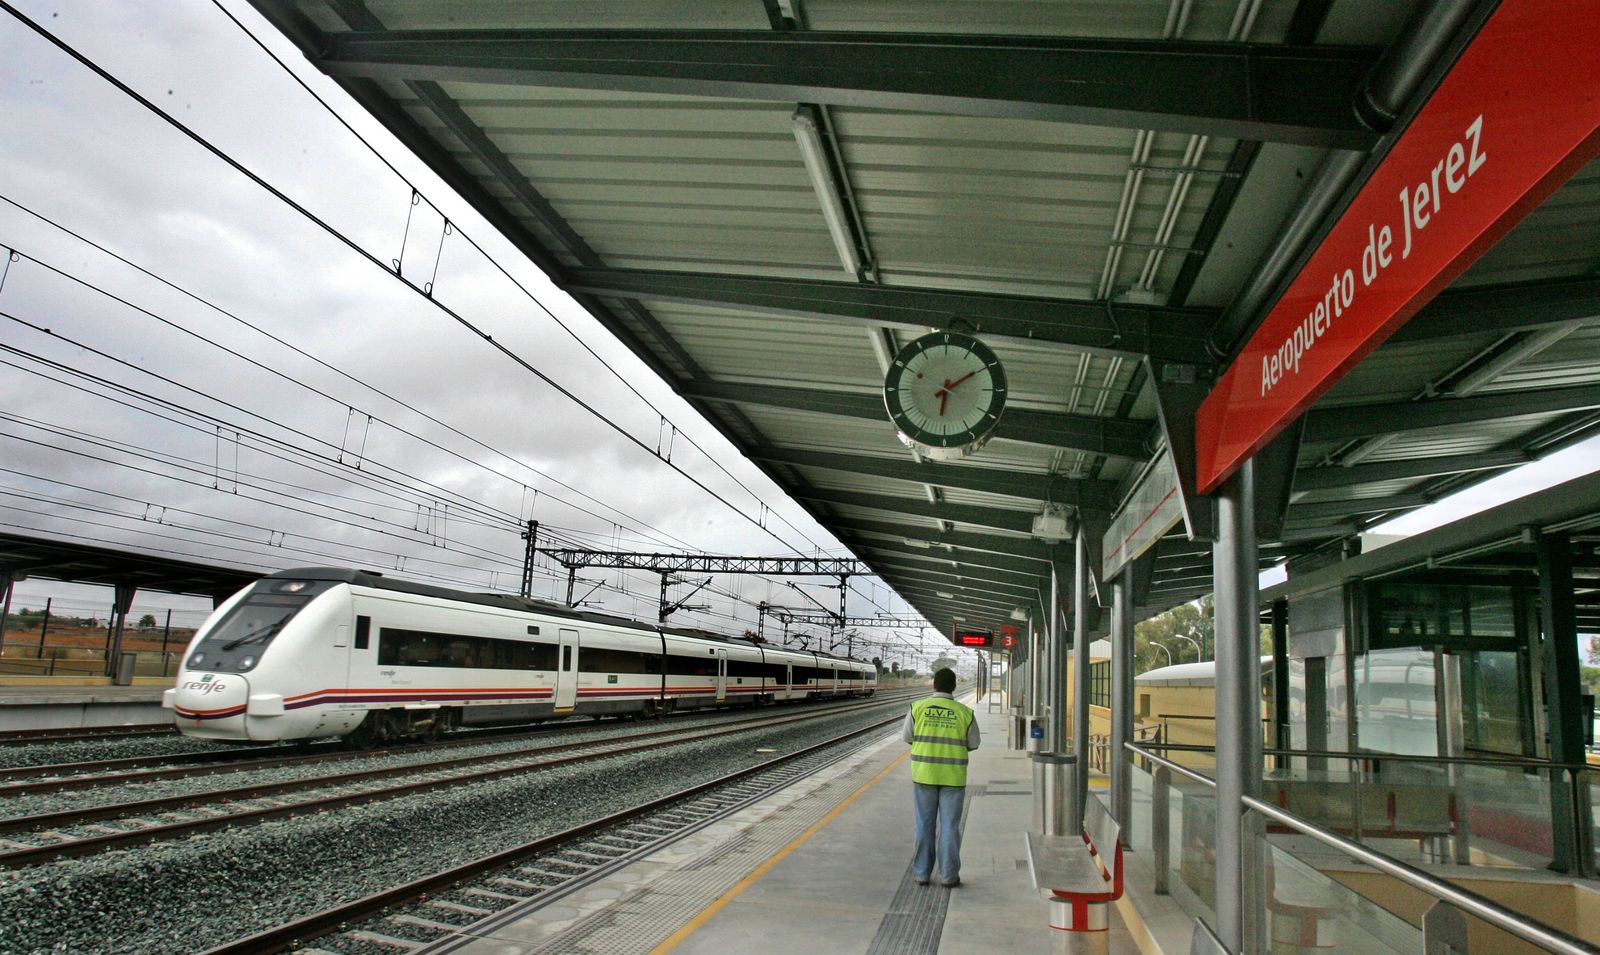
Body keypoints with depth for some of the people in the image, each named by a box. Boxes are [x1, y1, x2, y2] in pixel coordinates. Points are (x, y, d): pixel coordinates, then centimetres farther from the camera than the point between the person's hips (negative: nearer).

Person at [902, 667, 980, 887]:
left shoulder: (918, 707, -6)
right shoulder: (964, 713, -5)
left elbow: (907, 736, 2)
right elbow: (973, 743, 4)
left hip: (924, 772, 1)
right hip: (952, 776, -1)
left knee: (925, 824, 10)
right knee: (949, 825, 6)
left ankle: (922, 872, 15)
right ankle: (948, 875, 9)